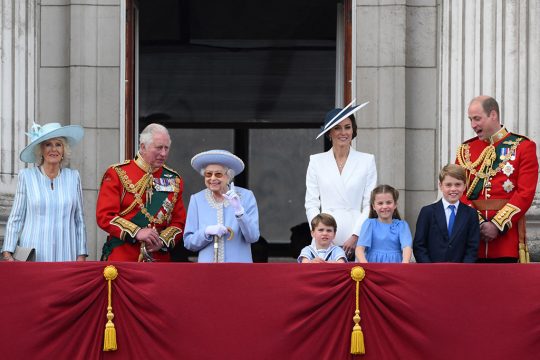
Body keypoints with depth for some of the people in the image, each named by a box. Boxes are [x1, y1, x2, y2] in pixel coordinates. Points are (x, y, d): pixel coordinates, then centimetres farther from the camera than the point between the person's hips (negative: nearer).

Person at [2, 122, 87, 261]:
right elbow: (15, 219, 4)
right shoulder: (26, 176, 4)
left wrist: (81, 255, 6)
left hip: (65, 256, 1)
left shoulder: (73, 177, 9)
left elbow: (79, 220, 12)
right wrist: (7, 253, -4)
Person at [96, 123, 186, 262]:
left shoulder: (174, 180, 11)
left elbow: (179, 222, 10)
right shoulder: (117, 174, 0)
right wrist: (137, 233, -18)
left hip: (160, 259, 3)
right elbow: (104, 216, -7)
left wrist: (163, 241, -10)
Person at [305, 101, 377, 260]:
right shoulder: (317, 162, 10)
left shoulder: (367, 161, 8)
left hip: (357, 240, -1)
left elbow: (369, 205, 4)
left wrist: (355, 236, -7)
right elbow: (311, 204, 7)